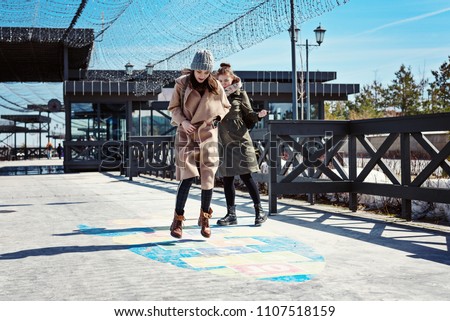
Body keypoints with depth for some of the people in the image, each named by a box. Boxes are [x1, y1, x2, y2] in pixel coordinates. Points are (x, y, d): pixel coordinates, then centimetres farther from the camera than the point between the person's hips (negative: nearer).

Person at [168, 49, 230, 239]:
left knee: (208, 179, 3)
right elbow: (173, 108, 2)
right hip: (186, 136, -2)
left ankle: (204, 218, 23)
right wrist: (182, 121, -15)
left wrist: (216, 117, -3)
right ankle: (177, 220, 3)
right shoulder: (182, 84, -5)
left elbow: (225, 107, 15)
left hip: (208, 137, 2)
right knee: (188, 178, -11)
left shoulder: (216, 87, 0)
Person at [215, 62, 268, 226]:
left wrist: (258, 115, -16)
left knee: (245, 175, -6)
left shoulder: (240, 94, 2)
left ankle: (260, 211, 4)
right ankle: (231, 214, 13)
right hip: (223, 141, 4)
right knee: (227, 178, 5)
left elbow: (249, 114, 2)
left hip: (239, 139, -4)